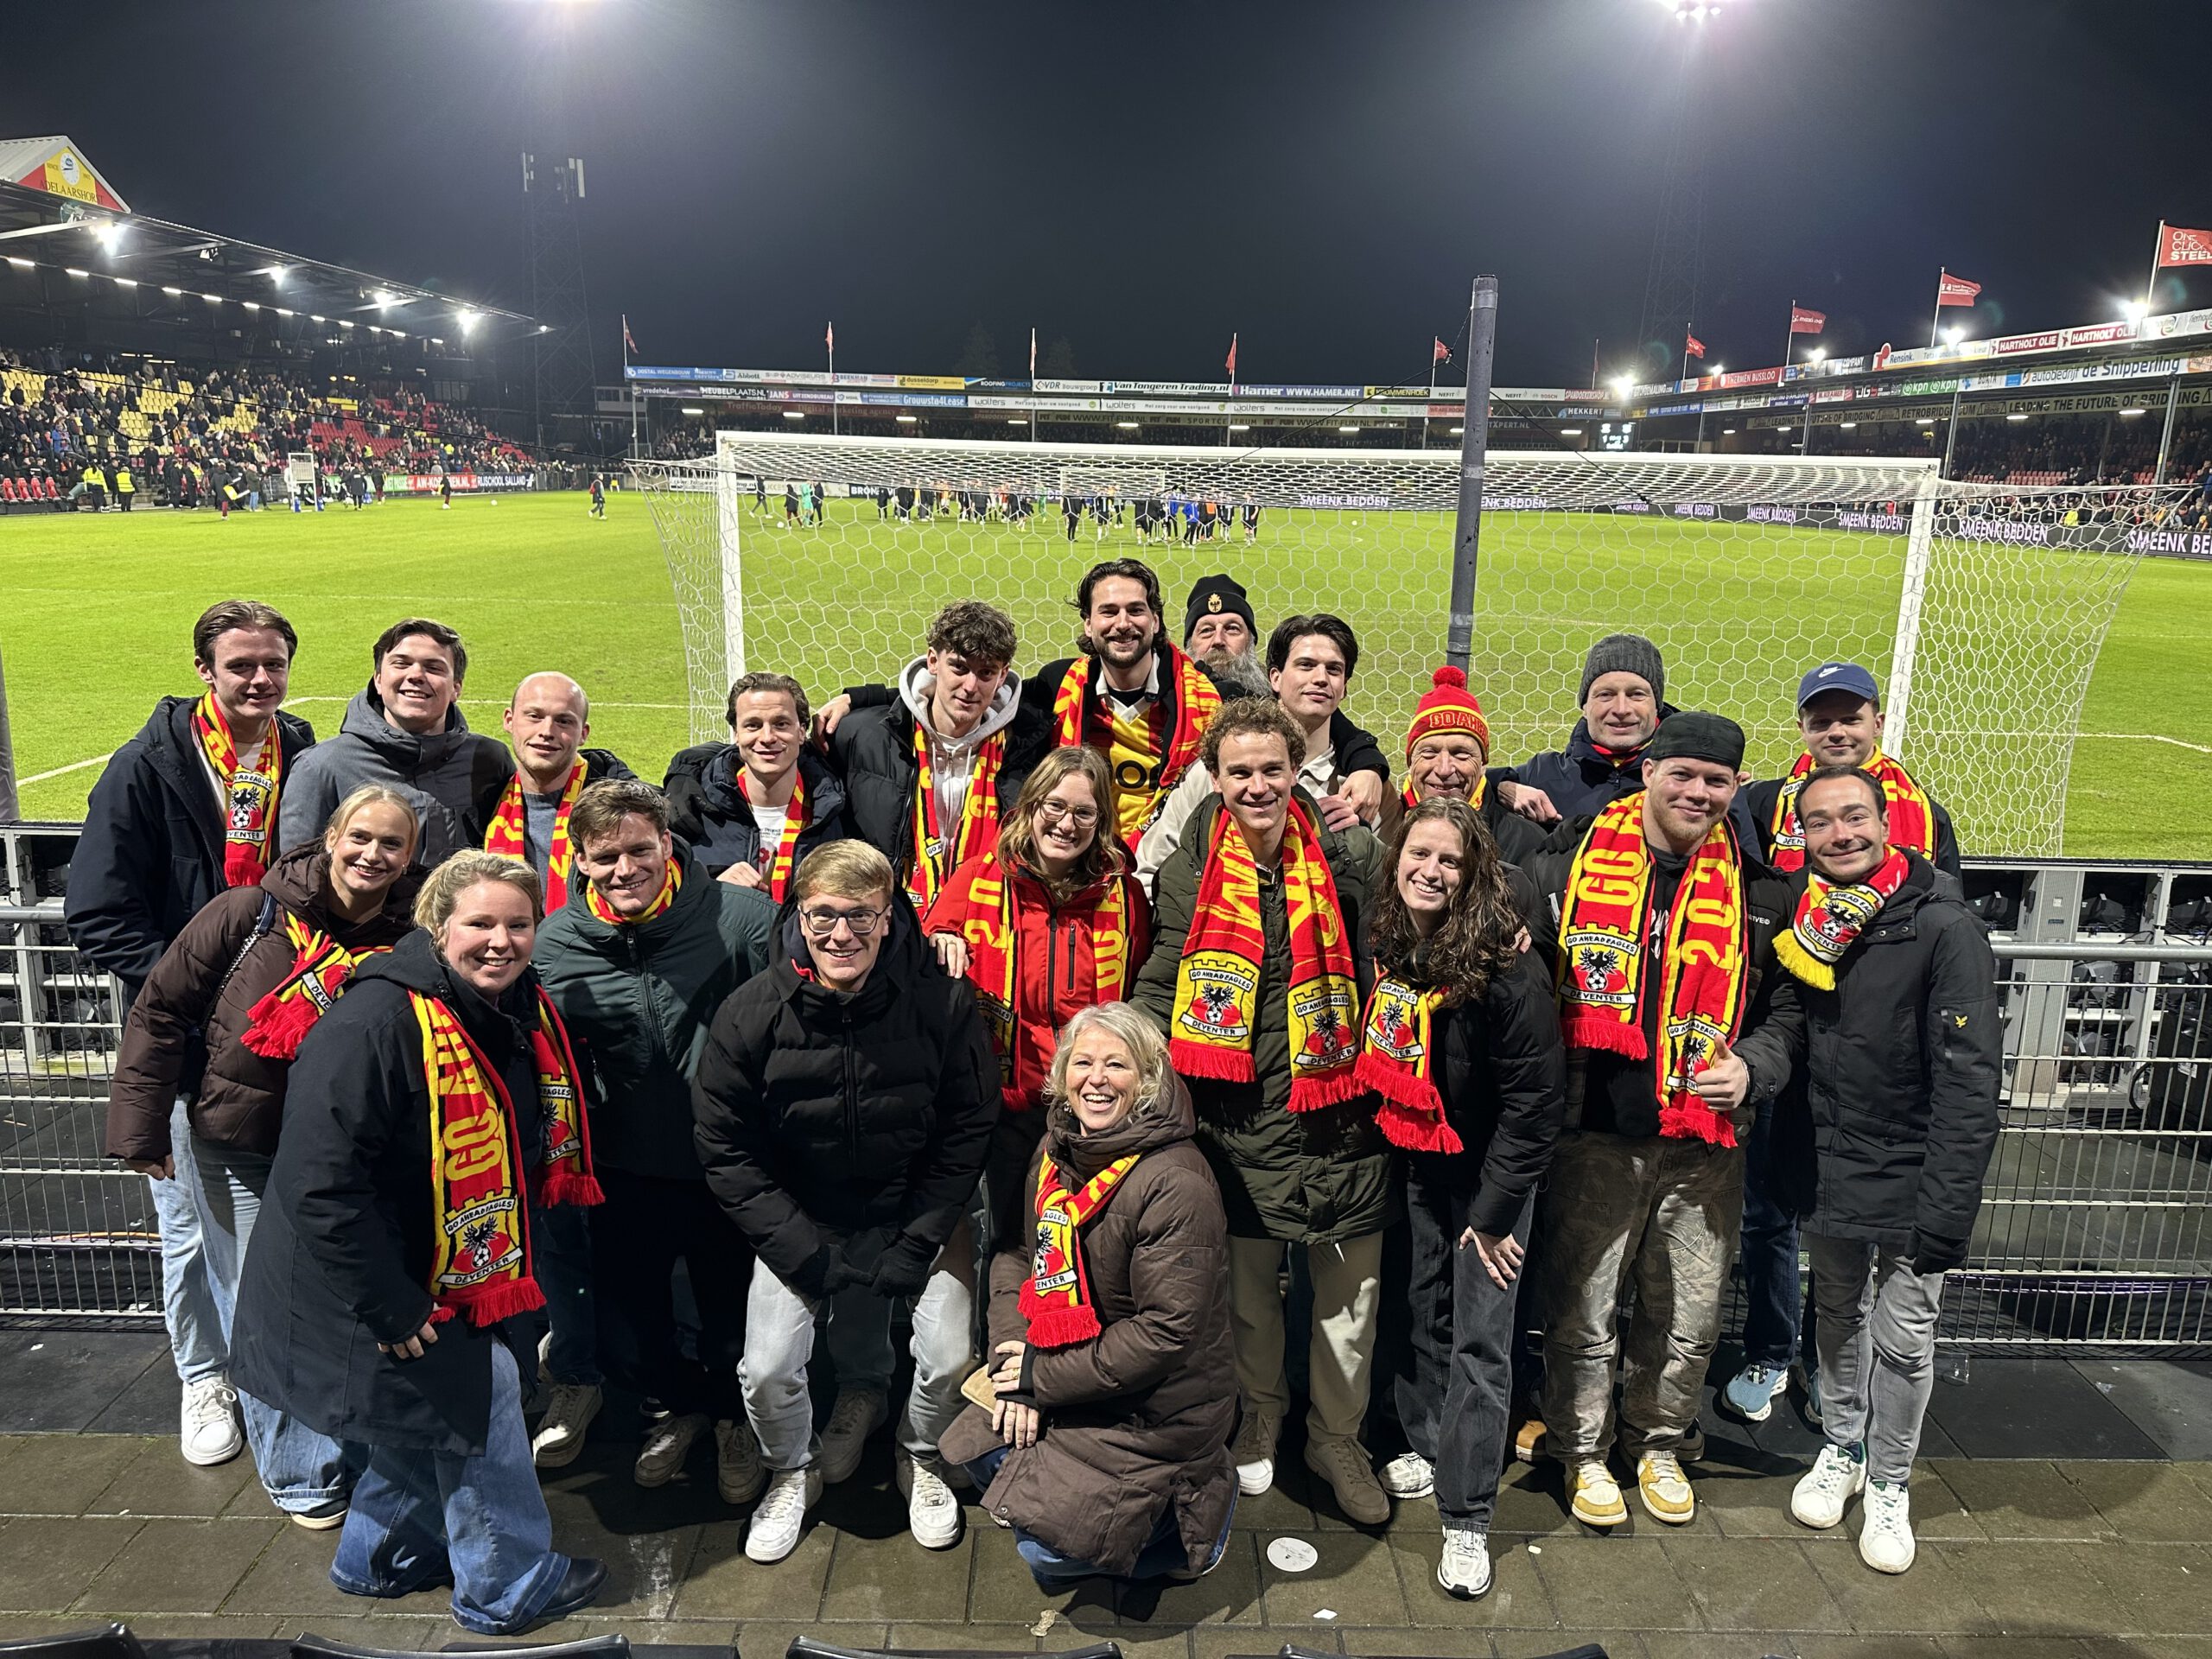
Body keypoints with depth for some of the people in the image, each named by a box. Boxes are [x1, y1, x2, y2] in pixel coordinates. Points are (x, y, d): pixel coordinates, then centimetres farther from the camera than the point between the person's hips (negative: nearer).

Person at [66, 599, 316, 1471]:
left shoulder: (310, 764, 1)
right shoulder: (147, 769, -9)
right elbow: (98, 915, -9)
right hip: (187, 1044, -2)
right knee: (193, 1226, 11)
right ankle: (204, 1380, 31)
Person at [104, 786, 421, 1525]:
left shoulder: (405, 947, -9)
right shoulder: (250, 914, -14)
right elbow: (160, 1010, -7)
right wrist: (140, 1126, -6)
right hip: (234, 1145, -1)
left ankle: (351, 1449, 30)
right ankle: (302, 1473, 25)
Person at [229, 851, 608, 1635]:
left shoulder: (526, 1014, -2)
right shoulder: (376, 1022, -29)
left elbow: (537, 1148, 14)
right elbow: (323, 1181, -30)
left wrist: (511, 1264, 12)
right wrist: (391, 1310, -26)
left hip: (471, 1272, 9)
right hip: (391, 1291, -9)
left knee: (434, 1415, 21)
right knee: (481, 1398, 0)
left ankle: (379, 1558, 45)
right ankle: (510, 1586, 21)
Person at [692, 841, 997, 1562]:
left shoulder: (944, 1002, -18)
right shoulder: (750, 1014, -16)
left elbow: (966, 1133, -8)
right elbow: (726, 1151, -9)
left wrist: (915, 1247, -13)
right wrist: (807, 1252, -14)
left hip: (919, 1213, 0)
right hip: (799, 1223, 1)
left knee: (949, 1360, -10)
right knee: (767, 1373, -8)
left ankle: (919, 1459, 26)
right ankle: (793, 1472, 27)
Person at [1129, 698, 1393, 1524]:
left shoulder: (1351, 858, -4)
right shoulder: (1189, 873, -2)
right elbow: (1160, 988, 4)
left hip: (1339, 1113, 0)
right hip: (1241, 1121, 0)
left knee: (1350, 1295, 12)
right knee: (1249, 1286, 17)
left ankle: (1337, 1438, 35)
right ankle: (1260, 1418, 42)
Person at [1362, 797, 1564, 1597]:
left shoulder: (1506, 966, -24)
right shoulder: (1385, 943, -6)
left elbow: (1535, 1097, -20)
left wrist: (1495, 1211, -16)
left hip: (1490, 1171, -5)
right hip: (1413, 1165, 5)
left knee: (1480, 1340, -1)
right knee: (1424, 1313, 16)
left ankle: (1466, 1517, 8)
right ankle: (1430, 1446, 36)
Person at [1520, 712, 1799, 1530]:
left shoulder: (1758, 892, 5)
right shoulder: (1566, 866, -4)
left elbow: (1787, 1007, 13)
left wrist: (1752, 1071, -5)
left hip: (1706, 1145, 3)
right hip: (1594, 1134, -2)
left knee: (1688, 1321, 15)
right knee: (1583, 1314, 10)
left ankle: (1659, 1445, 39)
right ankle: (1584, 1452, 32)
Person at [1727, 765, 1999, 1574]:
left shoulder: (1943, 928, -19)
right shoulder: (1808, 917, -2)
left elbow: (1969, 1081, -20)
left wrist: (1946, 1208, -23)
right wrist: (1746, 1059, -12)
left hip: (1910, 1175, -5)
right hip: (1825, 1166, 5)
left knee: (1902, 1338, 9)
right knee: (1837, 1315, 21)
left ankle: (1889, 1484, 31)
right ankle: (1840, 1448, 43)